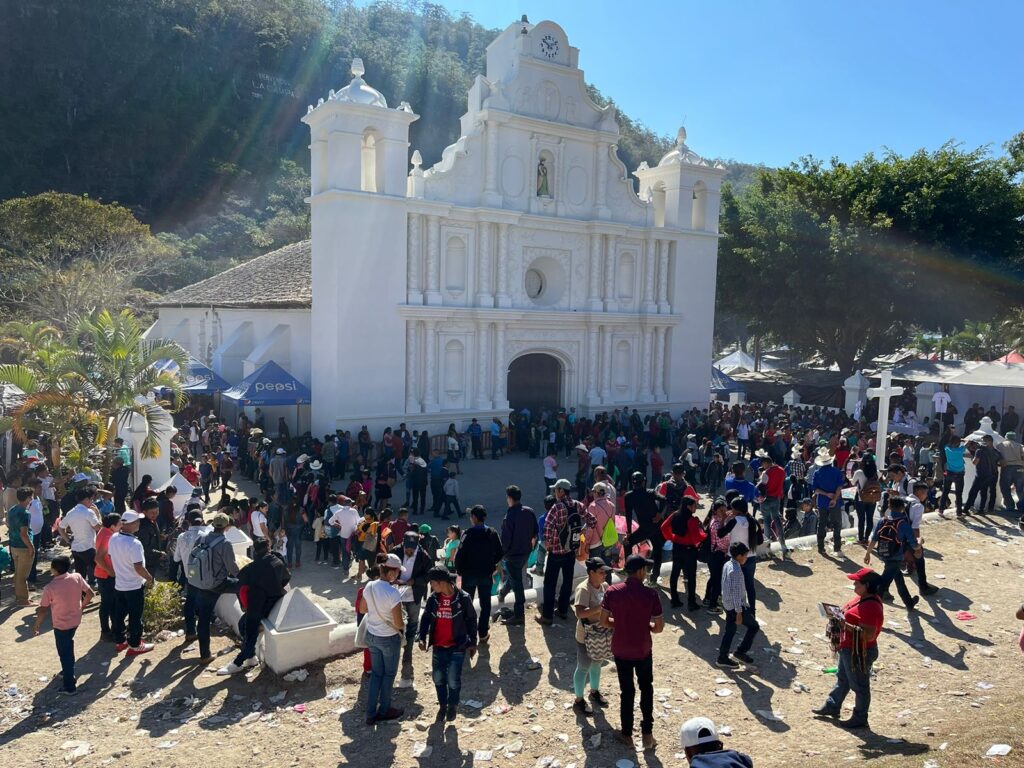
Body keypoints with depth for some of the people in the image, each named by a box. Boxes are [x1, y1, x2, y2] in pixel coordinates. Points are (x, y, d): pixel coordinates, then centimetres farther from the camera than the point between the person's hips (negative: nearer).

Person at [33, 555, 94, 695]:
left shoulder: (49, 588, -25)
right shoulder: (77, 577, -14)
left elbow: (43, 610, -15)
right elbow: (90, 594, -4)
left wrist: (37, 624, 3)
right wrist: (82, 606, 14)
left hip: (61, 625, -5)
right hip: (75, 620, 5)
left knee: (64, 653, 8)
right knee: (68, 645, 29)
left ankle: (69, 687, 16)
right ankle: (69, 671, 46)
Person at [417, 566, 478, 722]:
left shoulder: (463, 598, -14)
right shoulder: (433, 598, -3)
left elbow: (471, 620, -4)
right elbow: (426, 618, 6)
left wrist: (473, 642, 0)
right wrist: (422, 638, -8)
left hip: (457, 647, -4)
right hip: (438, 647, 4)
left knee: (453, 680, -1)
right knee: (438, 678, 11)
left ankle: (452, 706, 25)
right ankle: (442, 705, 35)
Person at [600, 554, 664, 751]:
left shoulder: (612, 591, -13)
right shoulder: (650, 594, -17)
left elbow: (604, 621, -7)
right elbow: (659, 627, -12)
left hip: (620, 650, 1)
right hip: (643, 650, -1)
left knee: (627, 691, 18)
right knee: (646, 688, 22)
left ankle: (627, 734, 29)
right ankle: (647, 733, 24)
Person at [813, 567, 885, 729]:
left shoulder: (871, 606, -29)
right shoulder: (862, 598, 2)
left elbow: (869, 634, -33)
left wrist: (846, 626, -32)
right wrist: (842, 616, 1)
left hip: (860, 652, -10)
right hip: (849, 649, 10)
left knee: (859, 685, 9)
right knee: (842, 679, 25)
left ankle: (860, 719, 27)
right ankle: (832, 706, 41)